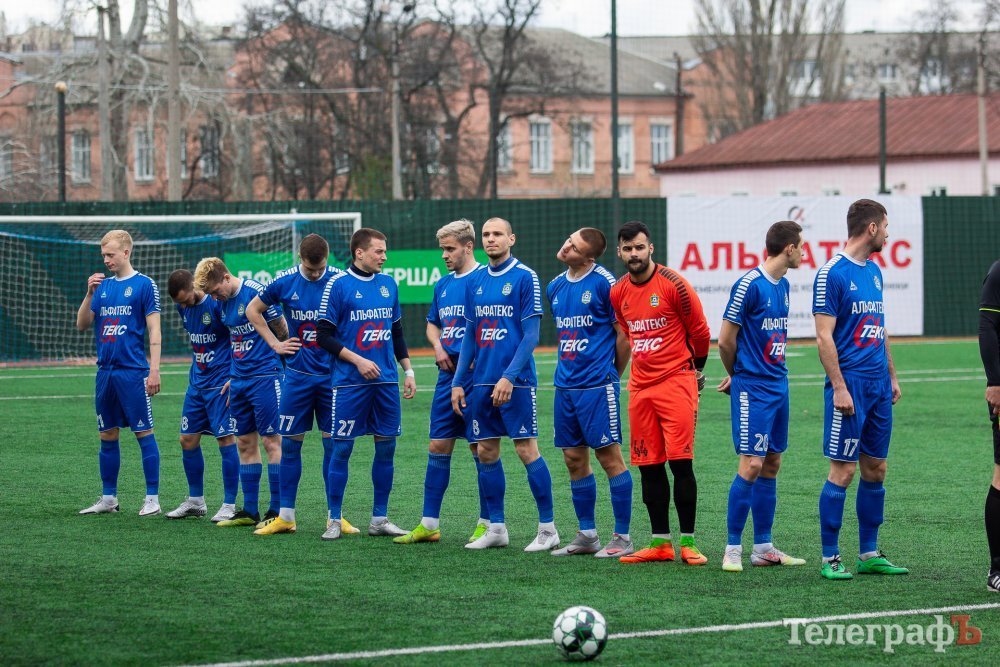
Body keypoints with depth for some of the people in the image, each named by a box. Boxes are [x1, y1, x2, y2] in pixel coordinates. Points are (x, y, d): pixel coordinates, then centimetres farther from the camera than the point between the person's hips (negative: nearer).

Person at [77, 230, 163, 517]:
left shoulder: (144, 285, -4)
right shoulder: (102, 285, 12)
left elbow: (154, 330, -6)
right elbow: (82, 324, 10)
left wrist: (154, 370, -12)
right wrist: (90, 293, -4)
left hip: (133, 372, -6)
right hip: (106, 372, 6)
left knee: (144, 433, -4)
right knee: (107, 435, 9)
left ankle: (152, 498, -1)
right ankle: (108, 498, 16)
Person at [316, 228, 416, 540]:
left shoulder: (388, 284, 11)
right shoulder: (338, 284, -5)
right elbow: (324, 336, -6)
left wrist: (408, 370, 13)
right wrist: (357, 360, -14)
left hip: (386, 381, 5)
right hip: (350, 382, -5)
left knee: (386, 447, 5)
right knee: (342, 448, -3)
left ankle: (379, 519, 14)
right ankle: (335, 520, 5)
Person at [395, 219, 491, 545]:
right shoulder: (442, 285, 14)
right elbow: (432, 324, 26)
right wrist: (438, 347, 6)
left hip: (476, 373, -7)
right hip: (448, 374, 7)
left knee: (481, 448, -2)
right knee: (438, 447, 7)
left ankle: (487, 524, 6)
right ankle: (429, 524, 12)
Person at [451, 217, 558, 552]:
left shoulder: (525, 277, -6)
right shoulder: (475, 282, 12)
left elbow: (531, 335, -10)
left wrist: (509, 376, -18)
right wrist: (458, 382, 11)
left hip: (516, 382, -6)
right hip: (482, 382, 6)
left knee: (527, 450, -6)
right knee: (487, 452, 7)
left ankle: (548, 528, 0)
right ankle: (496, 528, 15)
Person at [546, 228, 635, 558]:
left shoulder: (604, 282, -11)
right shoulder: (555, 287, 11)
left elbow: (624, 332, -7)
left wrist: (612, 375, 1)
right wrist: (567, 368, 15)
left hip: (597, 385, -7)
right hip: (565, 384, 7)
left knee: (610, 457, -5)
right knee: (574, 460, 9)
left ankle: (622, 537, -1)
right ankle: (586, 535, 18)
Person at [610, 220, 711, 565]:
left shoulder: (673, 284, -9)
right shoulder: (618, 293, 8)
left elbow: (700, 331, 0)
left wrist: (694, 368, 12)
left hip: (676, 383, -6)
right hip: (640, 387, 6)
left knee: (680, 462, -8)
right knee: (648, 466, 5)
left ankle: (688, 542, -4)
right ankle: (660, 542, 11)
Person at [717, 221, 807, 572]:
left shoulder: (782, 285, 12)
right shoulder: (749, 284, -15)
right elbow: (726, 339, -11)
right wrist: (737, 374, 6)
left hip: (777, 383, 8)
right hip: (752, 389, -8)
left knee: (771, 464, 10)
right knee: (751, 465, -11)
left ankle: (763, 548, 15)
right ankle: (733, 549, -4)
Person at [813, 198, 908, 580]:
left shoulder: (874, 272, 14)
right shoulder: (832, 274, -11)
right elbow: (824, 337, -14)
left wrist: (892, 376, 18)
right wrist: (839, 388, -18)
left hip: (878, 386, 8)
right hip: (850, 384, -8)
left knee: (875, 469, 10)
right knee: (843, 470, -6)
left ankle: (869, 554, 16)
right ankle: (830, 558, 0)